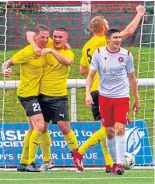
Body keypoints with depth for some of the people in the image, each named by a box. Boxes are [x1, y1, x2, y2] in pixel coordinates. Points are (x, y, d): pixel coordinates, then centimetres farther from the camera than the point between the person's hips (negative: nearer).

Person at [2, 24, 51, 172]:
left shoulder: (44, 49, 3)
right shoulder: (27, 52, -18)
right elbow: (7, 63, -14)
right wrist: (5, 70, -35)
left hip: (35, 93, 9)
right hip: (27, 93, -9)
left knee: (33, 129, 17)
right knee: (39, 126, -20)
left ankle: (23, 162, 27)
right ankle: (30, 163, -18)